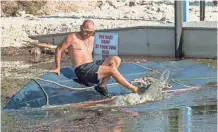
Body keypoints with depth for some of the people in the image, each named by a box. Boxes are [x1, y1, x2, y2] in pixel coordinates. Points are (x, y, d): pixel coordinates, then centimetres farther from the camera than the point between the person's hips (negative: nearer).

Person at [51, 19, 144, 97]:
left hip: (93, 65, 8)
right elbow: (59, 49, 1)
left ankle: (102, 85, -15)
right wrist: (58, 68, -1)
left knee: (116, 60, -10)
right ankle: (134, 89, -13)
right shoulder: (72, 38, -3)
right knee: (112, 69, -21)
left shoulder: (91, 38, 19)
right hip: (82, 70, -8)